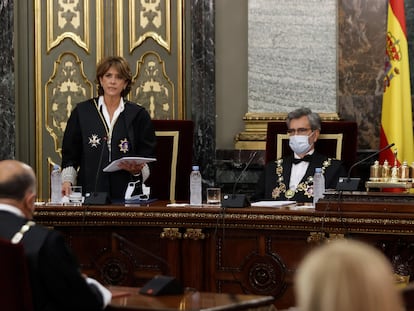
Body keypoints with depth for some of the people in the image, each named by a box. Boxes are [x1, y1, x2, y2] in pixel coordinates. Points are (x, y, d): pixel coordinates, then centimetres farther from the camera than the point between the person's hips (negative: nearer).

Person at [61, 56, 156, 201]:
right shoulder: (82, 111, 11)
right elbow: (70, 155, 12)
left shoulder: (138, 114, 9)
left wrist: (137, 170, -11)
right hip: (89, 192, 0)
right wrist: (67, 181, -2)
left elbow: (148, 158, 9)